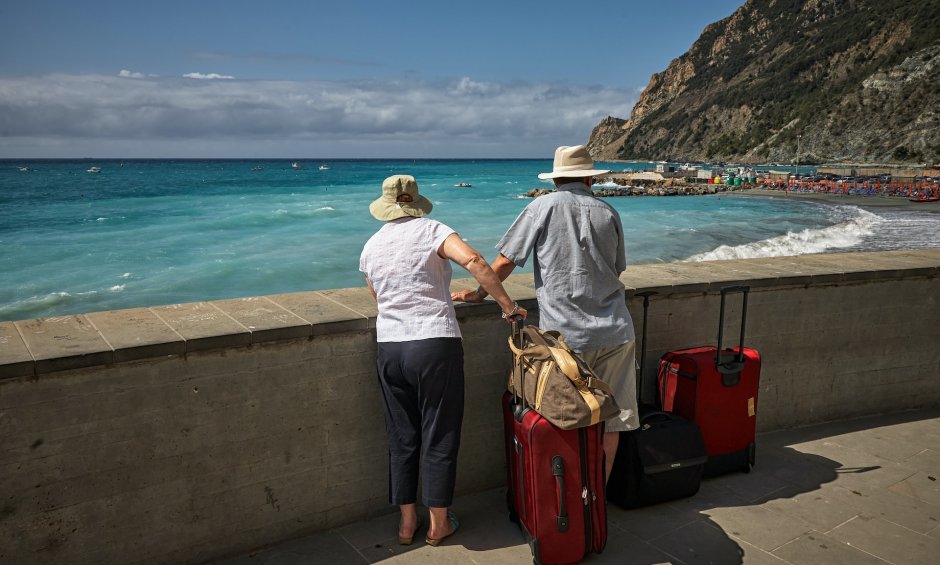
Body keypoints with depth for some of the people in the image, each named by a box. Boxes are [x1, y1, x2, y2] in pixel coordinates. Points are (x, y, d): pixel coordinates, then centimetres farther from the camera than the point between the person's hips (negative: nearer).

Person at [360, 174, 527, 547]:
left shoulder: (371, 247, 10)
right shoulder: (430, 231, -4)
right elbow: (472, 260, -20)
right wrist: (508, 305, -13)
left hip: (389, 348, 4)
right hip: (435, 345, -4)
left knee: (402, 437, 15)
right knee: (439, 436, 9)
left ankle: (407, 522, 26)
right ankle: (438, 523, 21)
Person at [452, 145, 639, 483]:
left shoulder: (544, 207, -2)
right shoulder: (608, 213, 9)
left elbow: (505, 262, -2)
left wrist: (478, 294, 12)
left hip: (566, 336, -3)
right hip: (614, 332, 3)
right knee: (611, 421, 10)